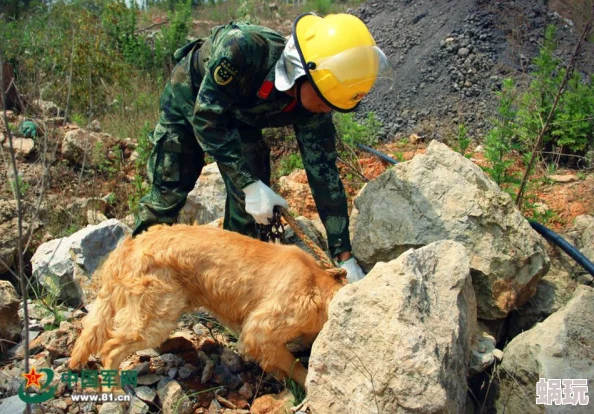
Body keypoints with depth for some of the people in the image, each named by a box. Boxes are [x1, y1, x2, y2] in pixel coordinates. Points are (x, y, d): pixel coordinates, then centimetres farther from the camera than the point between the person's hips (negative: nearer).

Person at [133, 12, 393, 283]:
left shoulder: (313, 108, -27)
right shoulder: (242, 48, -43)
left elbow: (324, 174, -23)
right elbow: (206, 117, -34)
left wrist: (345, 257, -23)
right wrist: (250, 184, -39)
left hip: (240, 117, 4)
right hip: (188, 100, -3)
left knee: (248, 201, -8)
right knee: (168, 194, -4)